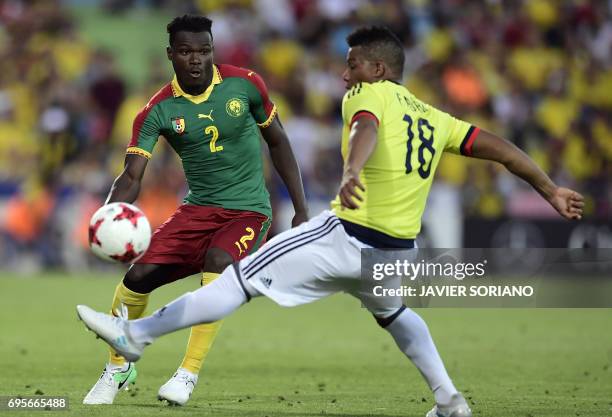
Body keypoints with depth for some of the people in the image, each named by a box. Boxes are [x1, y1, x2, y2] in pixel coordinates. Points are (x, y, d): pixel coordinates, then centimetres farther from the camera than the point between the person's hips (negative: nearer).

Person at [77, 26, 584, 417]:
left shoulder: (367, 94, -2)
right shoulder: (432, 119, 16)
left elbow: (367, 128, -25)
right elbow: (497, 146, 16)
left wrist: (351, 172, -46)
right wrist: (551, 190, 24)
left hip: (348, 235, -7)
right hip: (399, 248, 7)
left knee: (241, 278, -4)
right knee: (393, 313, 37)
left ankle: (137, 333, -3)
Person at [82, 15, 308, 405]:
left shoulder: (244, 84, -8)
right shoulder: (158, 110, -8)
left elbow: (277, 142, 5)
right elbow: (132, 176, -13)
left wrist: (301, 210, 2)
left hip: (248, 211, -2)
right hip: (198, 209, 2)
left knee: (218, 263, -32)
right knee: (138, 276, -11)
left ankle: (189, 374, -22)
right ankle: (119, 368, 15)